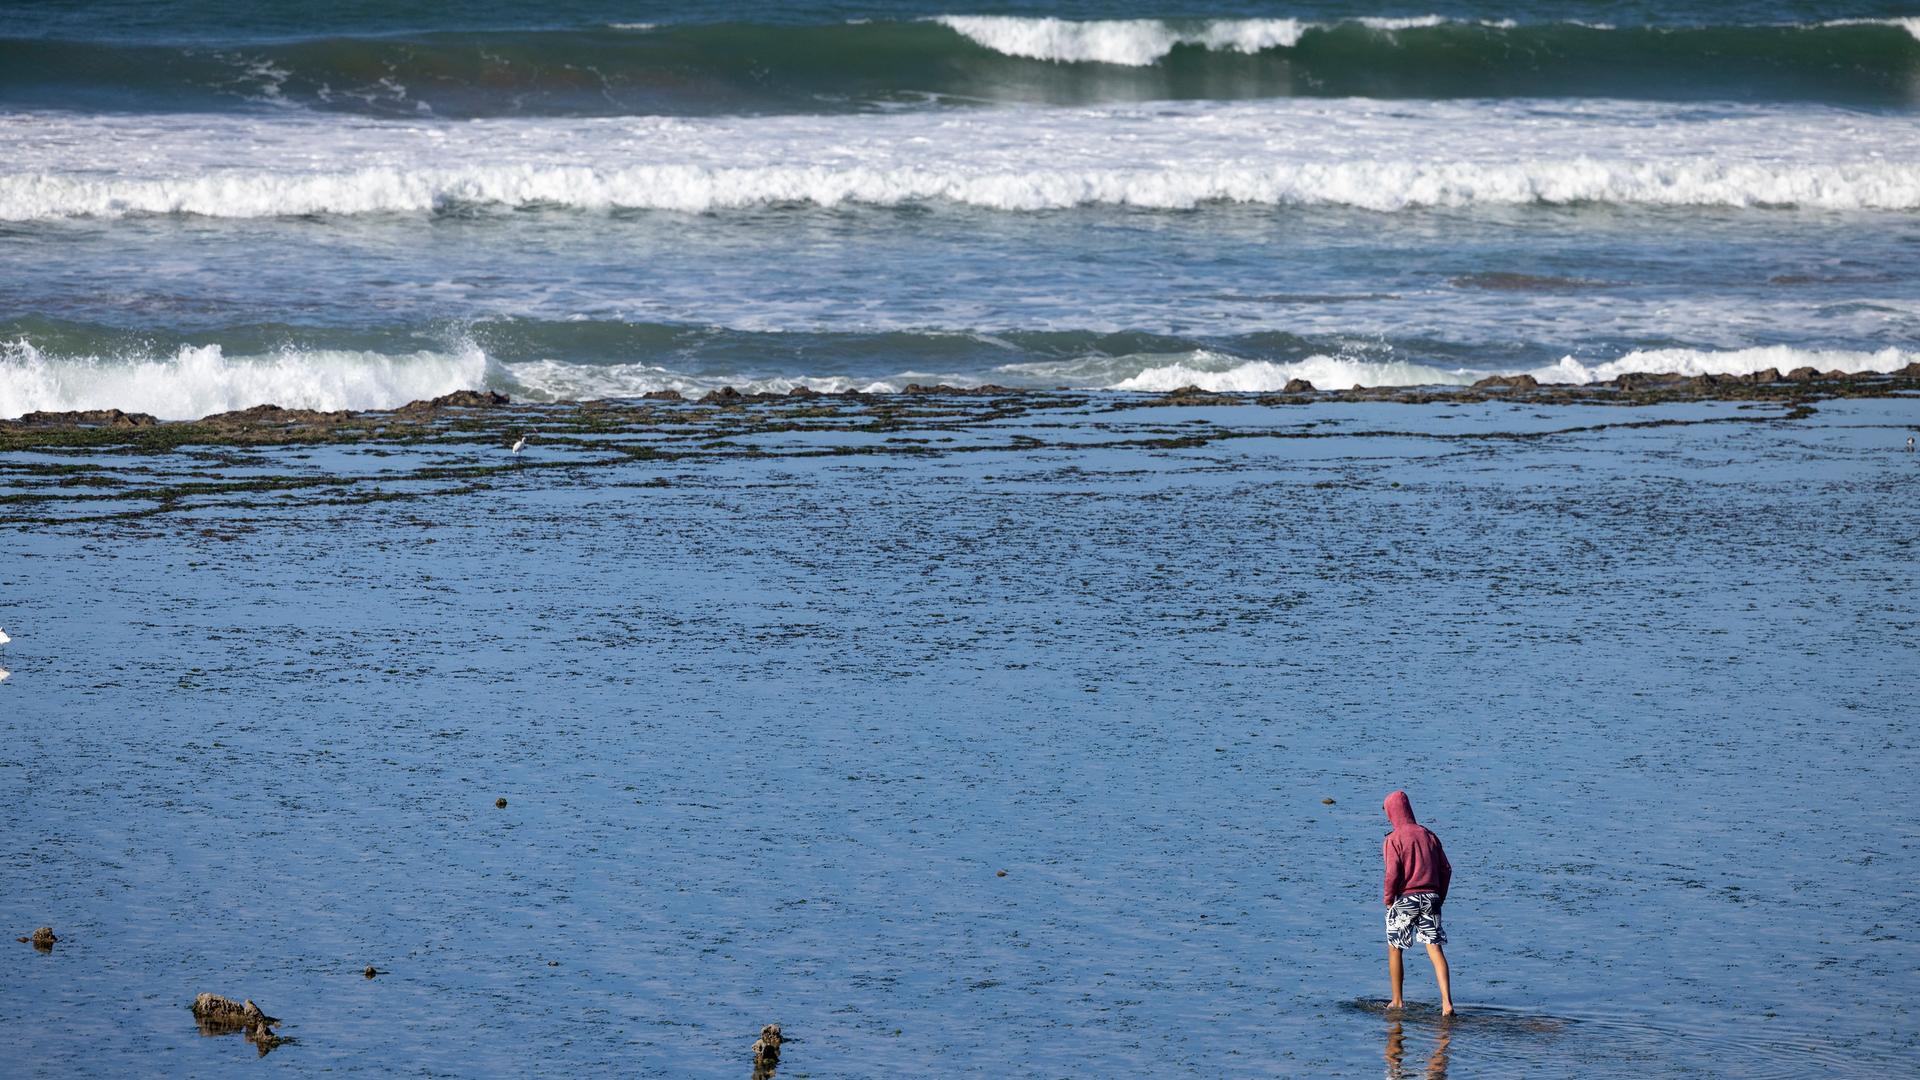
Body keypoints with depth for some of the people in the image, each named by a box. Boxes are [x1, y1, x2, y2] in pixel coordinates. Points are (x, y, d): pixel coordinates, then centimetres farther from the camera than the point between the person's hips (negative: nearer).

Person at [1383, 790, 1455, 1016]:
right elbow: (1446, 869, 9)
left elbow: (1393, 873, -16)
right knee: (1435, 948, -1)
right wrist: (1439, 897, 17)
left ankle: (1397, 1001, 20)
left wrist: (1388, 899, -1)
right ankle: (1446, 1002, -14)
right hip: (1430, 898, 4)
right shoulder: (1428, 835, 9)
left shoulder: (1393, 840, -8)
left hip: (1404, 899, -4)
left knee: (1394, 949, 14)